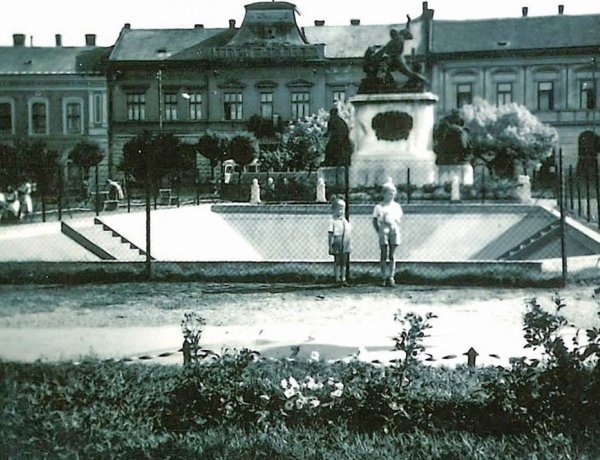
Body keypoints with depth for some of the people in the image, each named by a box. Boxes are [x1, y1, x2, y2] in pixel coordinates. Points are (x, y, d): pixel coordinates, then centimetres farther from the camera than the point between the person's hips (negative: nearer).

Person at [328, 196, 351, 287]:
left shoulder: (345, 221, 11)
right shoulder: (333, 221, -7)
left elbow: (349, 233, 16)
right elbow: (330, 234, -9)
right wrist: (330, 246, -12)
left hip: (345, 246, 5)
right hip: (337, 245, -5)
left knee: (344, 262, 9)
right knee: (337, 262, 1)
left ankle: (343, 279, 15)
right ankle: (337, 280, 6)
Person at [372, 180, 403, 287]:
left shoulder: (396, 206, 13)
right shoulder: (379, 207, 4)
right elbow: (374, 220, 8)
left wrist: (397, 229, 9)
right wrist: (378, 231, -1)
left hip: (394, 232, 3)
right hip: (384, 232, -3)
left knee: (392, 256, 3)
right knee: (384, 255, -4)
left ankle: (391, 277, 6)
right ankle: (384, 278, -1)